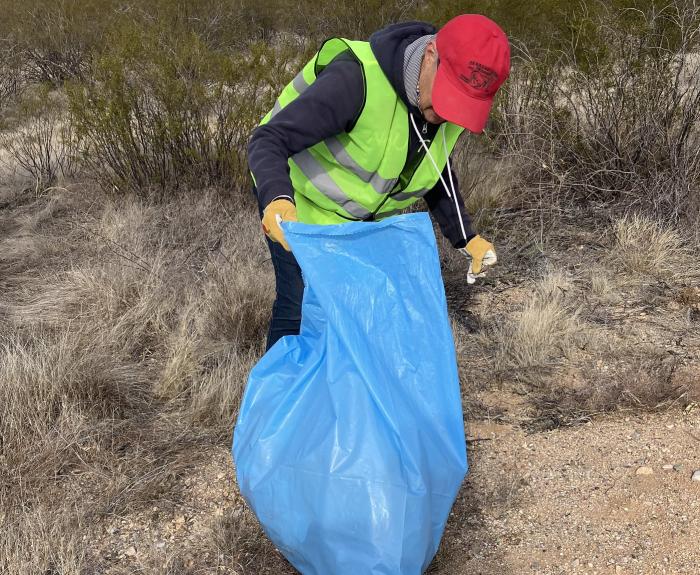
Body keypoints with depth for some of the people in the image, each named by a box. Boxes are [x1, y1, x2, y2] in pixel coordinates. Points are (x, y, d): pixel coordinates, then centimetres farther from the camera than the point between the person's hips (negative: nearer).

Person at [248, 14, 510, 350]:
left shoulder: (447, 107, -12)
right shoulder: (357, 78, -36)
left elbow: (436, 171, 7)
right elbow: (268, 140, -37)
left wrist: (464, 237, -3)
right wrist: (277, 200, -57)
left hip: (365, 216, 7)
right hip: (299, 205, -6)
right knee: (301, 310, -7)